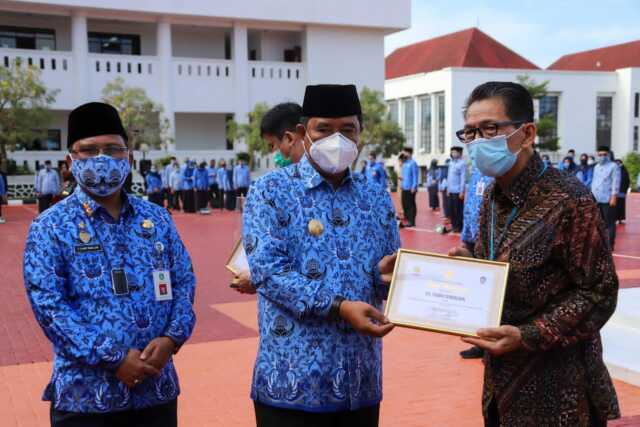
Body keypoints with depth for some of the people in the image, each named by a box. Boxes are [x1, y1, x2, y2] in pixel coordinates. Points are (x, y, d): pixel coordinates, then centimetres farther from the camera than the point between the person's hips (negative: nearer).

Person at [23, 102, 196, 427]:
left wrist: (171, 338, -10)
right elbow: (48, 304, -11)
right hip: (85, 395, -3)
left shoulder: (157, 218, 7)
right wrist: (113, 358, -17)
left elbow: (183, 282, 8)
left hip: (157, 388, 4)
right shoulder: (51, 227, -4)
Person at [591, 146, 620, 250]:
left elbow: (616, 182, -10)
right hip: (596, 199, 7)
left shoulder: (613, 166, -4)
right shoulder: (596, 167, 18)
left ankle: (610, 245, 1)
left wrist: (614, 197, -16)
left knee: (609, 223, -2)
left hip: (608, 199, -7)